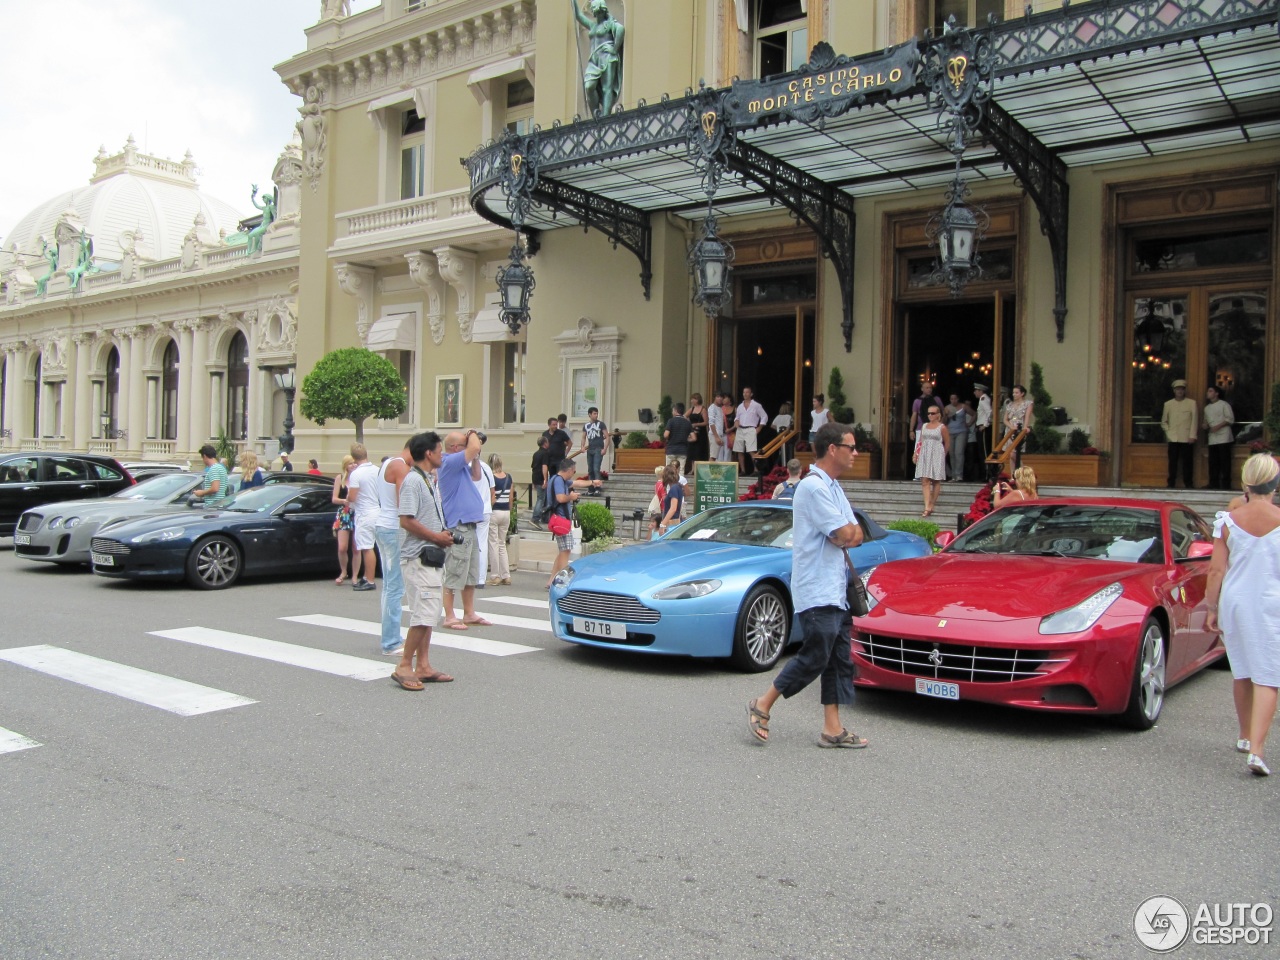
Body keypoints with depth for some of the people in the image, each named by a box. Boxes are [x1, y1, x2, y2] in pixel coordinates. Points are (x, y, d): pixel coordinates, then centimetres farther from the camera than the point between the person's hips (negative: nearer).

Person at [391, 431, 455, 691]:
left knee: (428, 615, 11)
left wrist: (443, 535, 7)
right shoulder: (413, 480, -14)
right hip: (418, 558, -10)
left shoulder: (429, 481, 17)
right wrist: (436, 537, -13)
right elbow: (407, 521, -21)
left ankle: (423, 666, 16)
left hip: (431, 557, 10)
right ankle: (404, 666, -4)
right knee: (424, 615, -11)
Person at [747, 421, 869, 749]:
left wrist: (845, 534, -6)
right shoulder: (814, 487, -15)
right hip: (817, 590, -10)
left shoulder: (833, 487, 17)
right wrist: (847, 533, 1)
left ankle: (833, 729, 14)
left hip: (837, 590, 10)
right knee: (815, 657, -6)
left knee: (839, 659, 9)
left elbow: (856, 535, 15)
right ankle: (762, 706, 8)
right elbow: (845, 535, -20)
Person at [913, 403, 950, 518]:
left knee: (936, 481, 4)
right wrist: (915, 454, 5)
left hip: (936, 455, -3)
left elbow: (947, 443, 5)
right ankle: (927, 507, -12)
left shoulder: (942, 428, -2)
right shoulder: (924, 426, 11)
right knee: (925, 481, -7)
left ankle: (932, 505, 15)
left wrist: (943, 455, 11)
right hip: (924, 455, 3)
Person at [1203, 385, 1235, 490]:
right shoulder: (1207, 408, 18)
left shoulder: (1224, 404, -2)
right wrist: (1206, 425, 2)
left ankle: (1225, 484, -5)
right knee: (1213, 462, 4)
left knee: (1224, 461, -7)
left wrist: (1218, 426, -16)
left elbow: (1230, 419, -6)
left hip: (1223, 437, -6)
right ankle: (1214, 485, 7)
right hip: (1212, 439, 6)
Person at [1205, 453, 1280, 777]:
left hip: (1235, 602, 3)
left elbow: (1216, 571, -3)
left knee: (1241, 672, 18)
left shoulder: (1229, 521, -4)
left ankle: (1245, 736, 33)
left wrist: (1212, 608, 7)